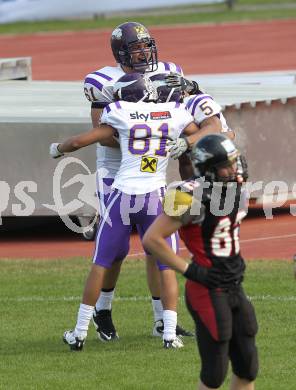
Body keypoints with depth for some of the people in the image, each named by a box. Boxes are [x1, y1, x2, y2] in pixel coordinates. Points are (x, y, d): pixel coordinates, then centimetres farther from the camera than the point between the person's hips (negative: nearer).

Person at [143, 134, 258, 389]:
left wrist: (236, 260, 12)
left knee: (247, 369, 10)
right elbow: (152, 240, -20)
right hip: (208, 291, -8)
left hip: (235, 288, 8)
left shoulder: (237, 189, 3)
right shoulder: (191, 197, -22)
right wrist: (189, 270, -17)